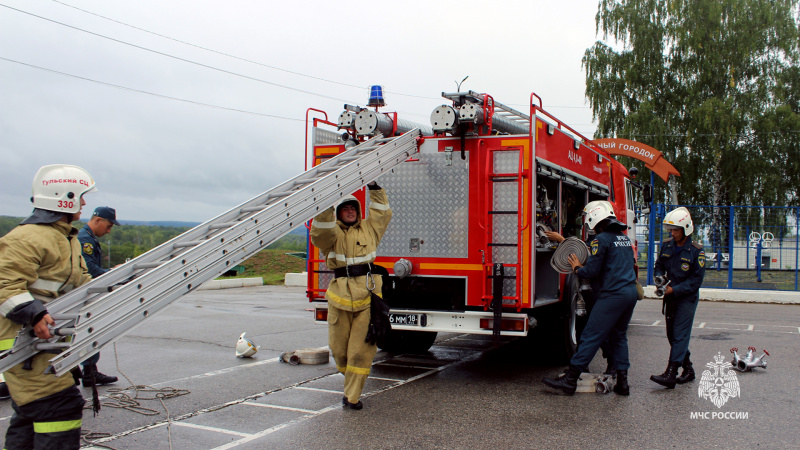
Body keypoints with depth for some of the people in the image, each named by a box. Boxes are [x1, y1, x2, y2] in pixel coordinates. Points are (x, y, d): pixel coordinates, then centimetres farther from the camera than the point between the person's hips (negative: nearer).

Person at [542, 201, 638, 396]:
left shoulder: (602, 239, -9)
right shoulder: (625, 238, 17)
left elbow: (592, 271, -13)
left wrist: (577, 268, 7)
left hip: (612, 295, -8)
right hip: (630, 292, 9)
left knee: (591, 336, -7)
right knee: (618, 337, 17)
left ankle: (570, 379, -6)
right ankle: (622, 382, 16)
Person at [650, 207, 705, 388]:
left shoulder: (696, 251, -12)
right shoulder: (666, 246, 3)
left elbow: (696, 279, -13)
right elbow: (659, 266, 14)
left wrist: (675, 290, -20)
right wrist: (659, 279, -8)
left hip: (687, 298, -6)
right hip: (671, 298, 6)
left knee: (680, 335, -11)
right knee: (672, 335, 11)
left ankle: (671, 374, -15)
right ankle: (688, 369, 26)